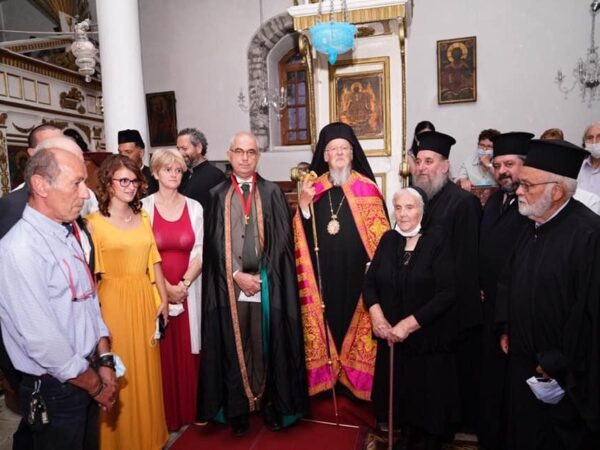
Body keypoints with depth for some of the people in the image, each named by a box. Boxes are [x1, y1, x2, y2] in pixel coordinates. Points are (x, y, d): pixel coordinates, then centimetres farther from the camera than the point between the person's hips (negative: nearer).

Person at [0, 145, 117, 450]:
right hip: (54, 390, -7)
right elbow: (43, 342, -24)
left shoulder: (66, 236, 4)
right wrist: (96, 385, -11)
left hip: (85, 375, 7)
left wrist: (104, 362, 1)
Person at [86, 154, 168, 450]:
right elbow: (91, 271, -11)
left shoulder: (143, 217, 7)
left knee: (146, 369, 16)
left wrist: (162, 299, 6)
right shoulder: (94, 222, -8)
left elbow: (154, 262, 9)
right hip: (113, 301, -5)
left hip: (145, 300, 5)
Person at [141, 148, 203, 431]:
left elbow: (199, 252, 1)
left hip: (188, 290, 2)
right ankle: (165, 415, 22)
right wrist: (165, 287, -10)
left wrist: (183, 285, -10)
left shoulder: (194, 207, 5)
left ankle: (190, 410, 25)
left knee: (188, 351, 8)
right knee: (161, 354, 6)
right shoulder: (144, 207, -1)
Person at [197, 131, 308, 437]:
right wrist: (237, 275, -8)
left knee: (267, 345, 7)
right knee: (234, 346, 8)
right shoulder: (217, 195, 6)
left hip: (267, 283, 0)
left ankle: (270, 404, 21)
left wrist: (261, 276, -7)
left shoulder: (272, 192, 5)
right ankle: (237, 408, 21)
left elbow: (281, 240, 0)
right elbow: (214, 243, 2)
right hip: (229, 284, 1)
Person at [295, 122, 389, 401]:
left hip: (357, 273, -1)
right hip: (323, 275, 2)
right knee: (327, 323, 6)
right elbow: (303, 236, 3)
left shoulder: (367, 188, 1)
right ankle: (327, 377, 23)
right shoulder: (313, 188, 6)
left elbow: (380, 235, 1)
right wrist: (304, 204, -11)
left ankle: (356, 380, 22)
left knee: (355, 325, 5)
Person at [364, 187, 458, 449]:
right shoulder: (388, 240, 3)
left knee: (429, 398, 10)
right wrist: (376, 314, -14)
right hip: (392, 338, 4)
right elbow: (369, 282, 3)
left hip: (428, 340, -3)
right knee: (400, 395, 15)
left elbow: (447, 293, -16)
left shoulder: (437, 240, -10)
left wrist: (409, 324, -19)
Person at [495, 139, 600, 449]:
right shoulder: (532, 226, 2)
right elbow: (510, 281, 13)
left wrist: (558, 364, -15)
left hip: (565, 377, -7)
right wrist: (506, 329, 10)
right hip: (524, 364, 7)